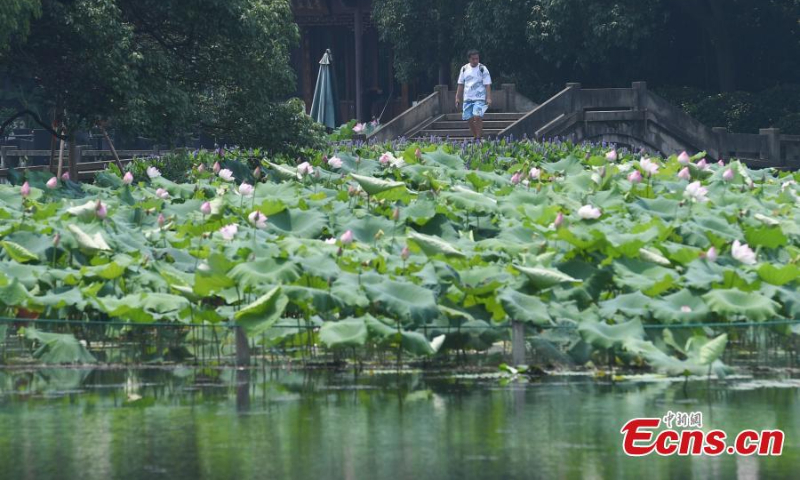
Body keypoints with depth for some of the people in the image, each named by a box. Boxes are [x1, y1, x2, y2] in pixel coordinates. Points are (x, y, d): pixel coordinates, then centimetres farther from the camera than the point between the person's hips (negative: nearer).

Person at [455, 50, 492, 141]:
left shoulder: (482, 69, -2)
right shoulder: (464, 69, 10)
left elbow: (487, 85, -4)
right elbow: (461, 85, 16)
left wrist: (489, 98, -13)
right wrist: (458, 98, 11)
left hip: (479, 98, -4)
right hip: (467, 98, 5)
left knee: (477, 117, -17)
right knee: (469, 119, 2)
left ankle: (478, 139, -12)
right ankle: (475, 137, 14)